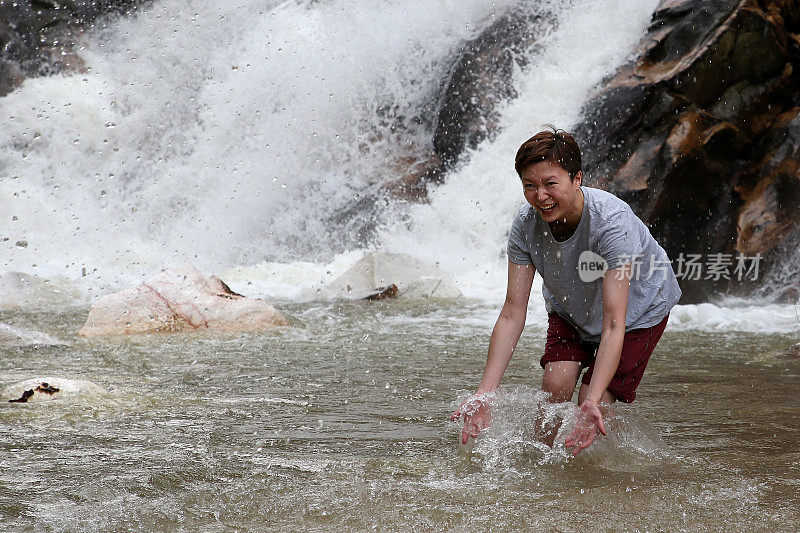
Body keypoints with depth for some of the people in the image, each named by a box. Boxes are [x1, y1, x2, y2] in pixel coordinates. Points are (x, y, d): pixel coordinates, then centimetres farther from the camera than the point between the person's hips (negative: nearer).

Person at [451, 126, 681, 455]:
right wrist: (484, 395, -31)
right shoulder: (526, 224, -25)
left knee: (594, 404, -16)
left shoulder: (612, 221, -38)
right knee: (555, 385, -17)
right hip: (571, 309, 4)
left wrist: (592, 402, -51)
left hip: (638, 309, -4)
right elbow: (512, 314, -22)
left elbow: (614, 325, -40)